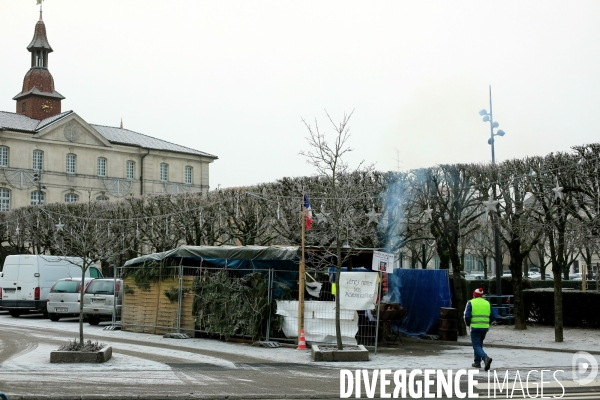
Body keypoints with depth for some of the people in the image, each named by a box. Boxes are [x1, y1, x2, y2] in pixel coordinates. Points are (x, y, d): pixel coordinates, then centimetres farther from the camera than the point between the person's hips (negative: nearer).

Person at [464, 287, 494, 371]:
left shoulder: (471, 303, -2)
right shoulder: (487, 303, 10)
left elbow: (467, 316, -10)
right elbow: (492, 317, 8)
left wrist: (468, 324, 9)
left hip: (475, 327, -5)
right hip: (485, 327, 5)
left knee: (477, 346, -3)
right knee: (479, 344, 22)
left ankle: (486, 358, -27)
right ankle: (477, 362, 25)